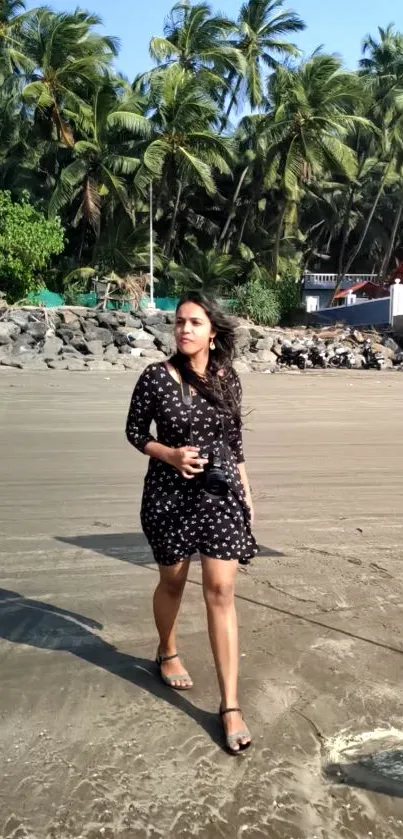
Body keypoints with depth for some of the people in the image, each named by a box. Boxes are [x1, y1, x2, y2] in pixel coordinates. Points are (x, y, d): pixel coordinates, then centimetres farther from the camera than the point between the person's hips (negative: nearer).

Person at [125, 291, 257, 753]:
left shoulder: (228, 378, 1)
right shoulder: (156, 377, -8)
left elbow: (235, 439, 10)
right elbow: (134, 432, 0)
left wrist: (245, 491, 9)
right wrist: (170, 454, -17)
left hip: (221, 492, 2)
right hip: (170, 493, -1)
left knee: (220, 591, -1)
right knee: (173, 580, 16)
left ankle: (230, 705, 5)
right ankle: (167, 653, 47)